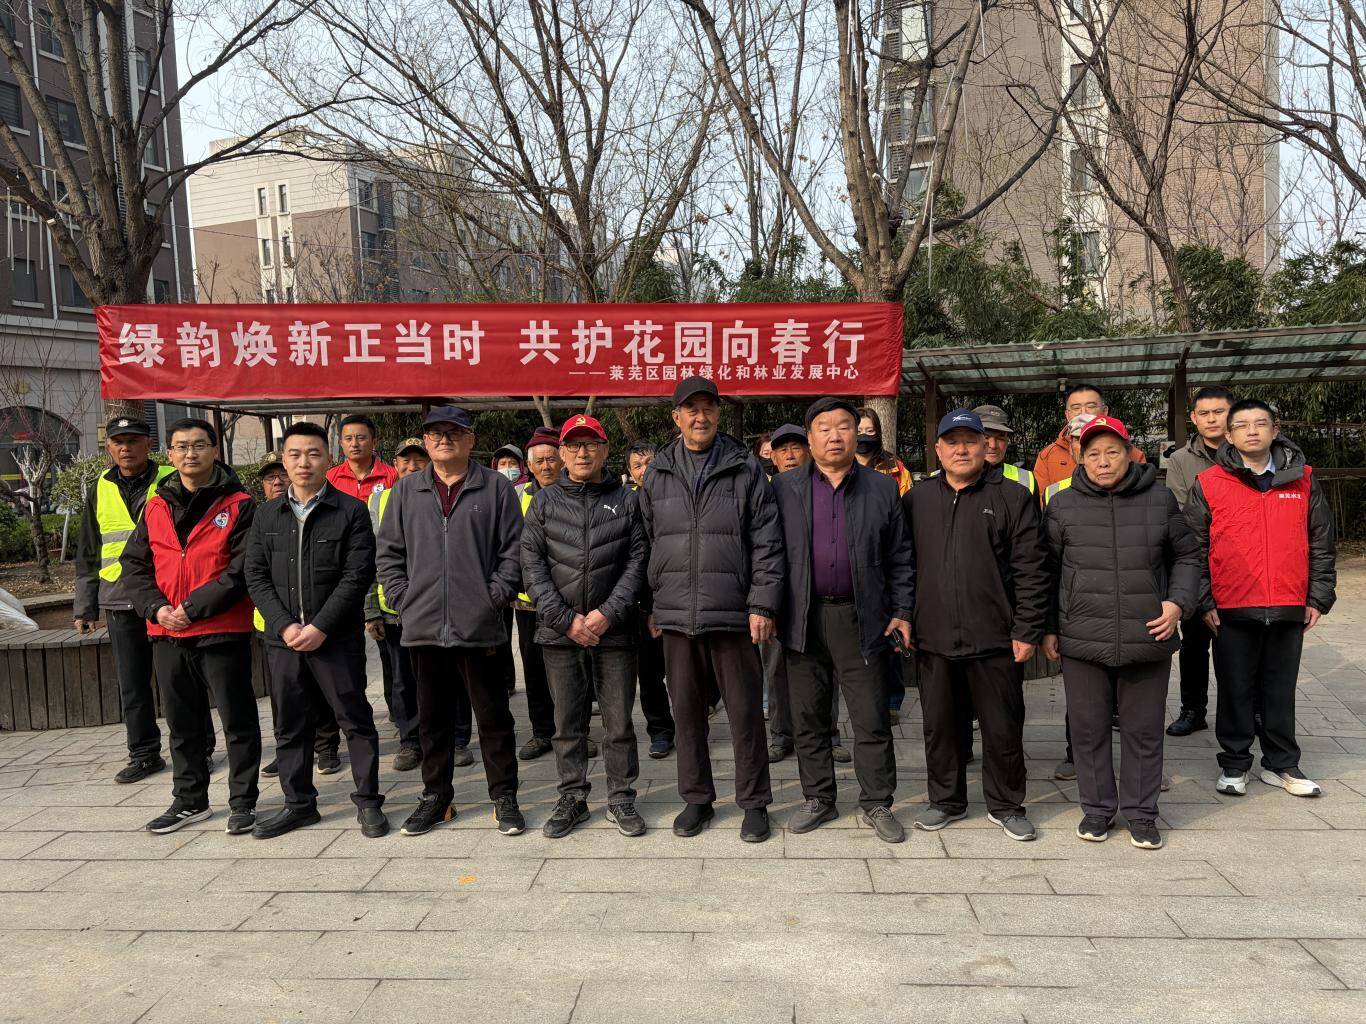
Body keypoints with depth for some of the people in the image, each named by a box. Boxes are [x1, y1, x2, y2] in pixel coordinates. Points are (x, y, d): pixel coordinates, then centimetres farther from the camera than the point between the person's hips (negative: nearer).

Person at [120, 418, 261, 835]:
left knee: (237, 719, 4)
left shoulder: (238, 505, -6)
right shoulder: (155, 507, 10)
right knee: (182, 723, 16)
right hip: (167, 634, 5)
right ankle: (190, 800, 30)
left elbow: (241, 570, -12)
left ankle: (243, 801, 16)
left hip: (223, 632, -5)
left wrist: (192, 608, -17)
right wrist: (156, 607, -8)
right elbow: (134, 564, 9)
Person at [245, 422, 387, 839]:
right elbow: (256, 577, 5)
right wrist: (284, 625, -8)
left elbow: (357, 575, -10)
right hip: (283, 640, 4)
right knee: (290, 725, 12)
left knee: (356, 720, 3)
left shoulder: (350, 511, -4)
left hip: (337, 639, -4)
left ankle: (368, 801, 15)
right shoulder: (267, 515, 9)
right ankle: (298, 802, 26)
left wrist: (320, 627, -15)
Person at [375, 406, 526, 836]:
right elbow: (388, 552, 12)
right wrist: (403, 600, 2)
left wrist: (494, 599, -8)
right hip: (423, 625, 3)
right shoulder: (406, 490, 11)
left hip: (479, 627, -3)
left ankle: (504, 797, 17)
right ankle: (436, 796, 27)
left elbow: (513, 551, -1)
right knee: (433, 717, 14)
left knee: (493, 715, 5)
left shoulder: (496, 488, 2)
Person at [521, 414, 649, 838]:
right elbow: (532, 565, -1)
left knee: (619, 723, 6)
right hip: (559, 632, 1)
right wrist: (566, 619, -10)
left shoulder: (626, 500, 5)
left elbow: (637, 561, -1)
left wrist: (608, 613, -12)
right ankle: (572, 799, 23)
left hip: (614, 631, -1)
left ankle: (621, 799, 20)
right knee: (567, 723, 10)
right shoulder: (545, 501, 6)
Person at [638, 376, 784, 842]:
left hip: (732, 614, -3)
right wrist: (651, 605, 9)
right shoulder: (657, 475, 9)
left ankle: (754, 801, 20)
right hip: (675, 614, 3)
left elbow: (767, 542, -2)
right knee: (686, 710, 11)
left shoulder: (746, 470, 1)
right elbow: (646, 543, 12)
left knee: (745, 710, 5)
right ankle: (696, 798, 27)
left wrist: (762, 604, -8)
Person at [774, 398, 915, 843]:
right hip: (804, 619, 1)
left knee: (872, 720, 4)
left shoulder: (882, 489, 6)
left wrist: (902, 611, 1)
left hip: (861, 620, 0)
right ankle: (818, 799, 24)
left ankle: (877, 804, 18)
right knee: (808, 719, 10)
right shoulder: (785, 488, 5)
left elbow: (900, 558, 8)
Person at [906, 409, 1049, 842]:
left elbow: (1031, 570, -2)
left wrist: (1026, 631, -7)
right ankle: (946, 801, 28)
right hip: (933, 640, 3)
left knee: (1003, 728, 7)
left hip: (994, 639, -2)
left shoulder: (1013, 498, 1)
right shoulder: (916, 501, 10)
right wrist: (903, 619, 5)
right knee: (940, 726, 12)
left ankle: (1005, 806, 25)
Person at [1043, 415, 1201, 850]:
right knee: (1088, 728, 9)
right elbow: (1047, 570, 7)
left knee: (1144, 730, 10)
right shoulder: (1063, 504, 2)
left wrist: (1178, 603, -2)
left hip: (1148, 638, 0)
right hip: (1082, 640, 0)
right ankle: (1097, 808, 25)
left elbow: (1186, 556, 13)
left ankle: (1141, 812, 25)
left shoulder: (1160, 500, 3)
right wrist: (1048, 629, 5)